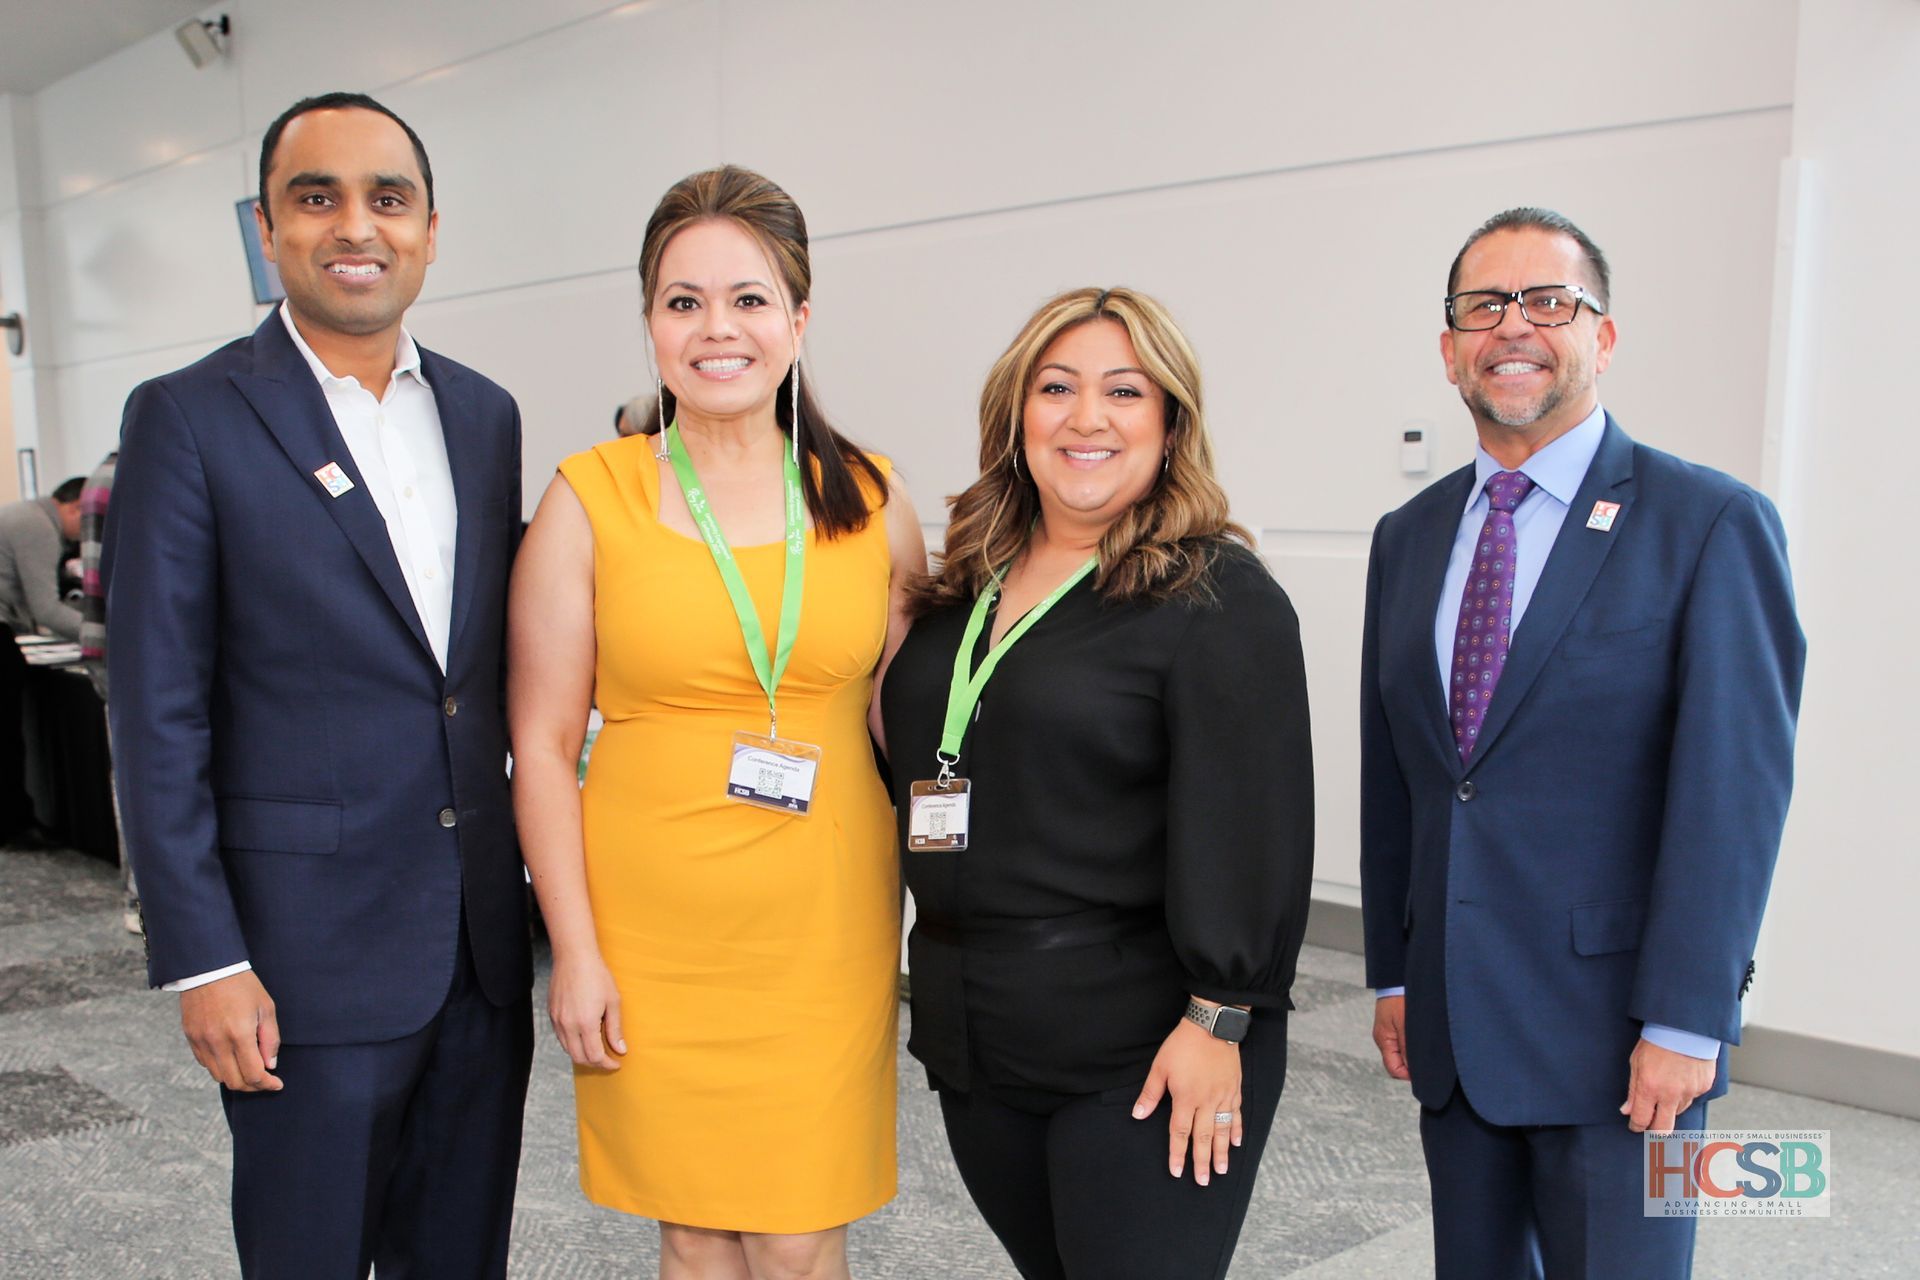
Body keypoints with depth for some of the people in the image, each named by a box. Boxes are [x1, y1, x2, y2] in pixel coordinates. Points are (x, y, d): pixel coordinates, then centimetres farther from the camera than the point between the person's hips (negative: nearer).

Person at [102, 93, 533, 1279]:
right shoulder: (189, 419, -8)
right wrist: (203, 959, -12)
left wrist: (527, 885, 10)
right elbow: (158, 719, -9)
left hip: (484, 934, 5)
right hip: (309, 949, -4)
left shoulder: (485, 413, 7)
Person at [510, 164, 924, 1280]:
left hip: (825, 930, 1)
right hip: (652, 935, -1)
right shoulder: (590, 498, -3)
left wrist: (927, 925, 5)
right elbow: (543, 745, -2)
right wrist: (576, 950, -5)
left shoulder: (870, 499, 2)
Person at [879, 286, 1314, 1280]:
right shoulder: (962, 589, 10)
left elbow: (1248, 824, -15)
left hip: (1140, 1056, -6)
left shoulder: (1217, 596, -11)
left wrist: (1219, 1021, -18)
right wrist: (940, 987, 15)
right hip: (971, 1039, 7)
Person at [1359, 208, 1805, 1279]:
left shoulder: (1713, 525, -8)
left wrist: (1684, 1021, -15)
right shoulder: (1408, 539, 8)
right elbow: (1389, 777, 10)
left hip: (1614, 1029, -5)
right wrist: (1394, 973, 10)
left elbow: (1734, 787, -13)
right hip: (1451, 1020, 5)